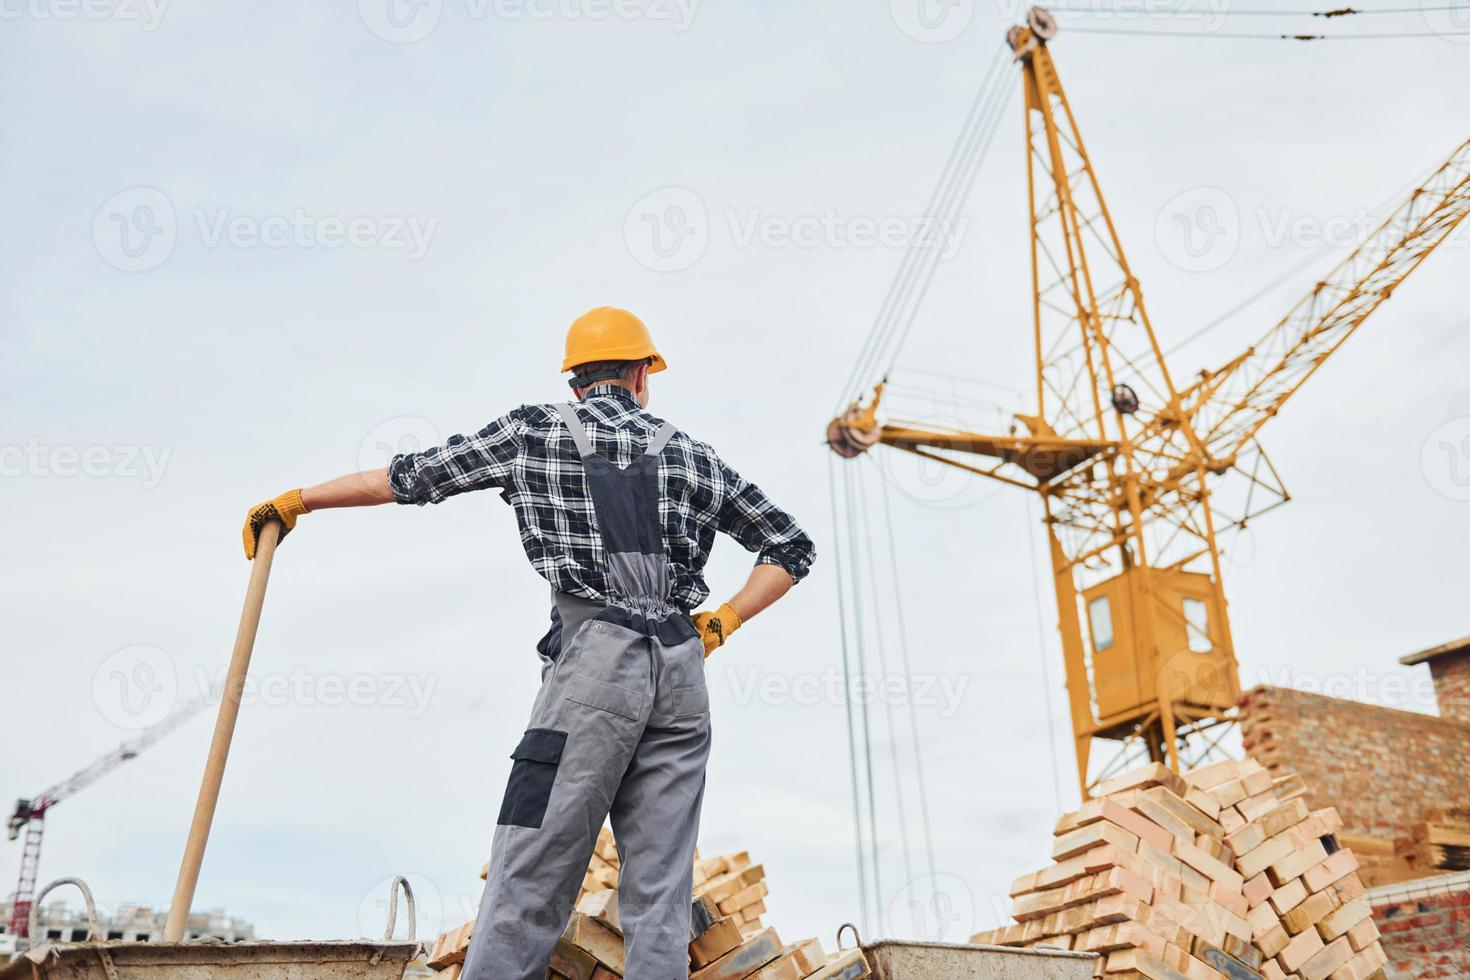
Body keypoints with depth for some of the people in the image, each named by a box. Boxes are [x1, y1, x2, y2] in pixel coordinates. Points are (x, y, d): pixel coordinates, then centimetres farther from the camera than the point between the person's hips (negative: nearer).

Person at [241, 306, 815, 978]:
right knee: (660, 889, 6)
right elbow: (792, 549, 18)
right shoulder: (690, 453, 17)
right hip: (682, 672, 4)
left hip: (595, 659, -4)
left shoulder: (535, 430, 9)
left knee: (530, 878, -2)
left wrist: (296, 501, 27)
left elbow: (411, 475, 15)